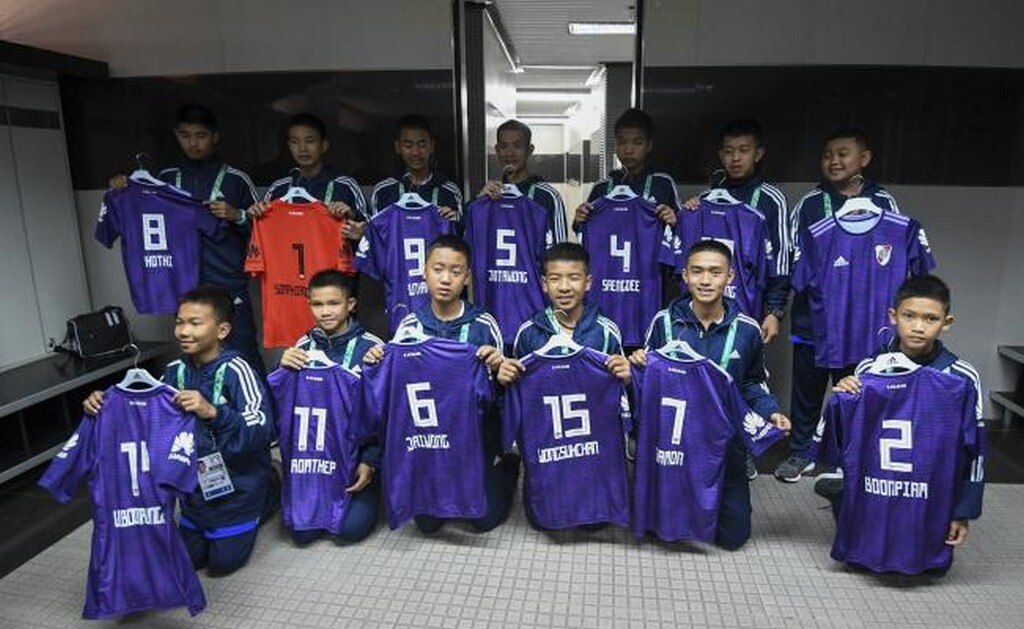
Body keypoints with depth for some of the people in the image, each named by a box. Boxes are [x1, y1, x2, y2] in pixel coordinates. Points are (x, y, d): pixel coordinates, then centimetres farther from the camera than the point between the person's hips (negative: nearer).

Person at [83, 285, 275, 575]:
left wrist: (212, 412, -46)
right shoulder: (176, 371, -4)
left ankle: (269, 493, 25)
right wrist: (105, 404, -14)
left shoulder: (235, 370, -23)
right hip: (196, 482, 6)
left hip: (238, 483, -6)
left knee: (223, 561, 5)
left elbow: (260, 431, -32)